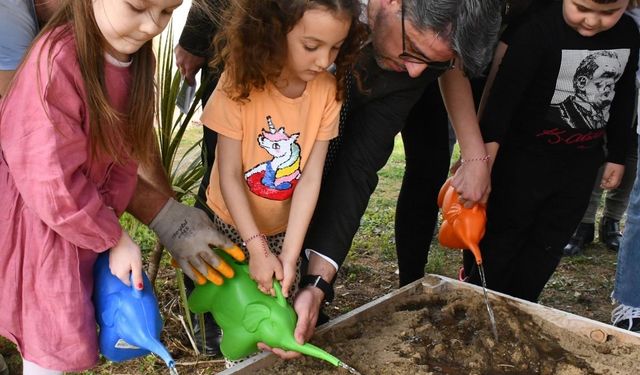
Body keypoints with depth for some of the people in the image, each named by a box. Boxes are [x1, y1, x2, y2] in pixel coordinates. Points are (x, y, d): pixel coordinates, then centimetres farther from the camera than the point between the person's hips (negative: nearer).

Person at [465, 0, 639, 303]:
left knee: (548, 244, 13)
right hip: (525, 156, -5)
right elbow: (504, 95, -28)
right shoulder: (539, 30, -20)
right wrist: (483, 161, -37)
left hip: (582, 162, 6)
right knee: (504, 237, 5)